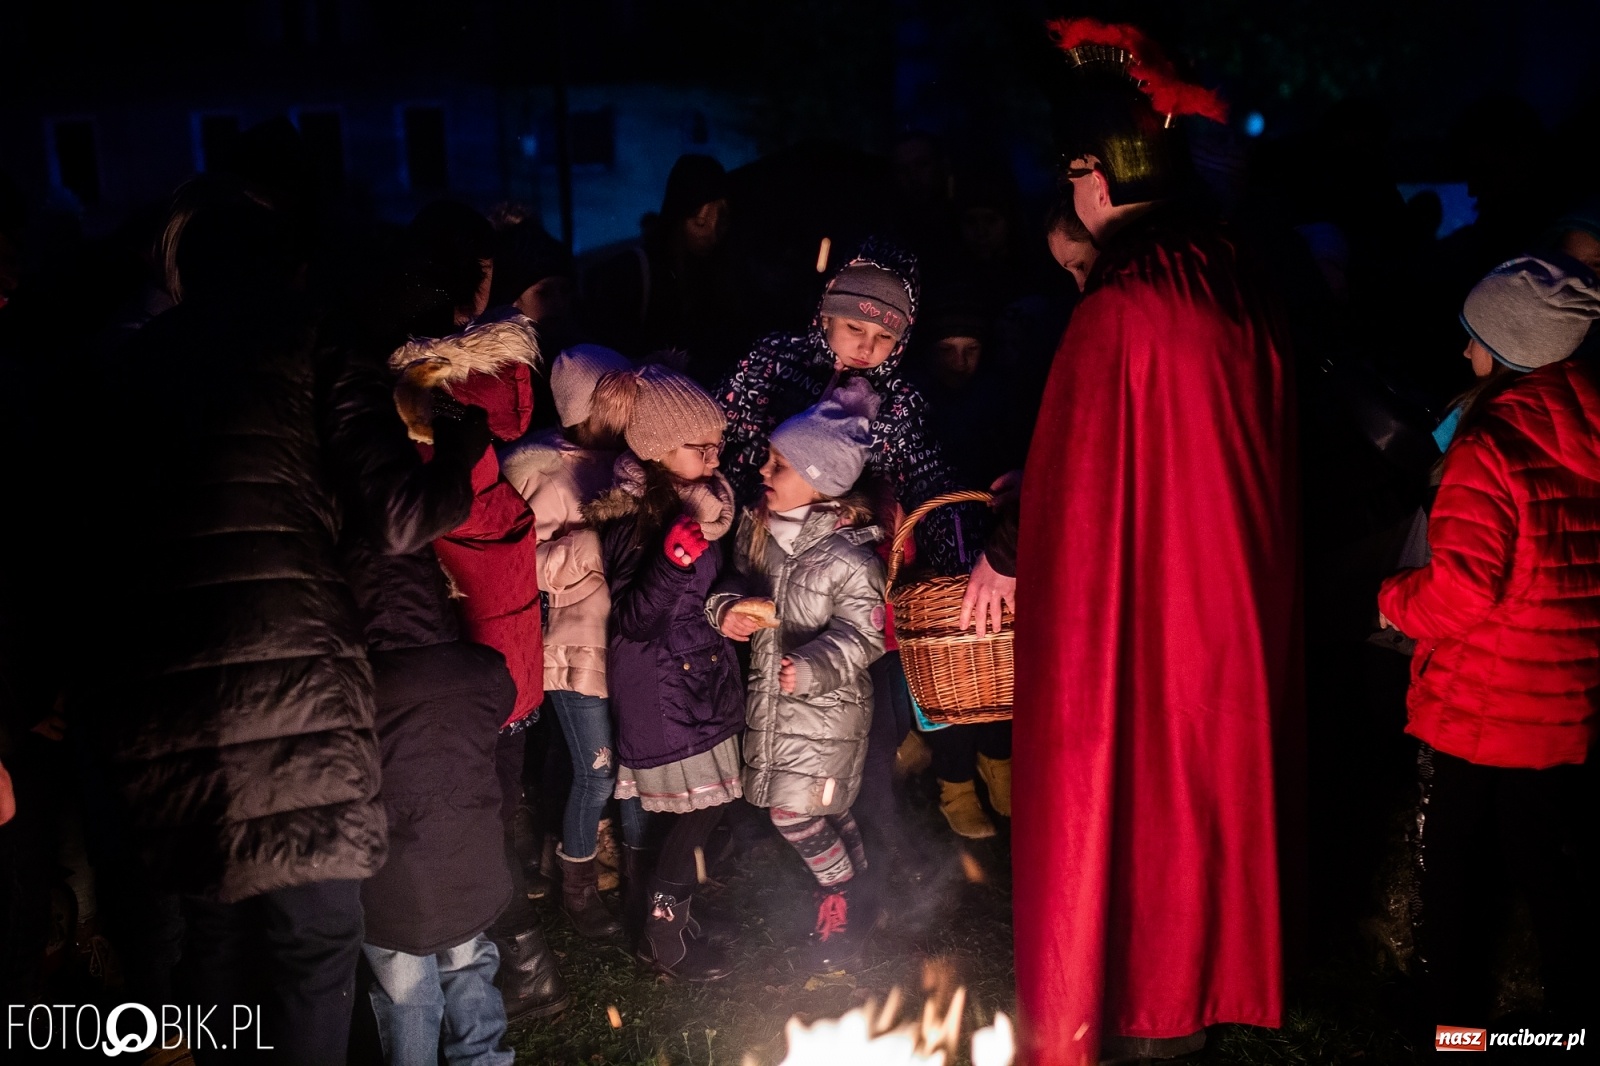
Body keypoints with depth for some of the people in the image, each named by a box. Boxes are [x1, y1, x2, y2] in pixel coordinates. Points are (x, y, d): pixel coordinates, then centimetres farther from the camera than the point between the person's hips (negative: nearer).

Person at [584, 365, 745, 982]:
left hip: (703, 671, 7)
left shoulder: (700, 498, 1)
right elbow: (630, 620, -24)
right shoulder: (630, 515, -22)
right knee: (703, 801, -3)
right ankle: (663, 935, 14)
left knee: (705, 799, 12)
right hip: (659, 682, -7)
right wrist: (672, 559, -34)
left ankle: (675, 907, 31)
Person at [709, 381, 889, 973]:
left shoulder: (849, 558, -22)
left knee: (793, 811, -4)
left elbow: (862, 635, -19)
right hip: (770, 691, 6)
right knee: (826, 809, 17)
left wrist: (813, 666, -35)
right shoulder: (757, 527, -3)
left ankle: (845, 902, 20)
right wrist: (727, 607, -13)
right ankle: (851, 901, 36)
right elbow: (739, 579, 10)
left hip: (826, 702, -6)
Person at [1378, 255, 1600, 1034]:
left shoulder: (1490, 444, -22)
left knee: (1458, 866, 13)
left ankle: (1455, 1008, 27)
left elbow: (1462, 588, -25)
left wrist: (1395, 599, -7)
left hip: (1481, 707, -6)